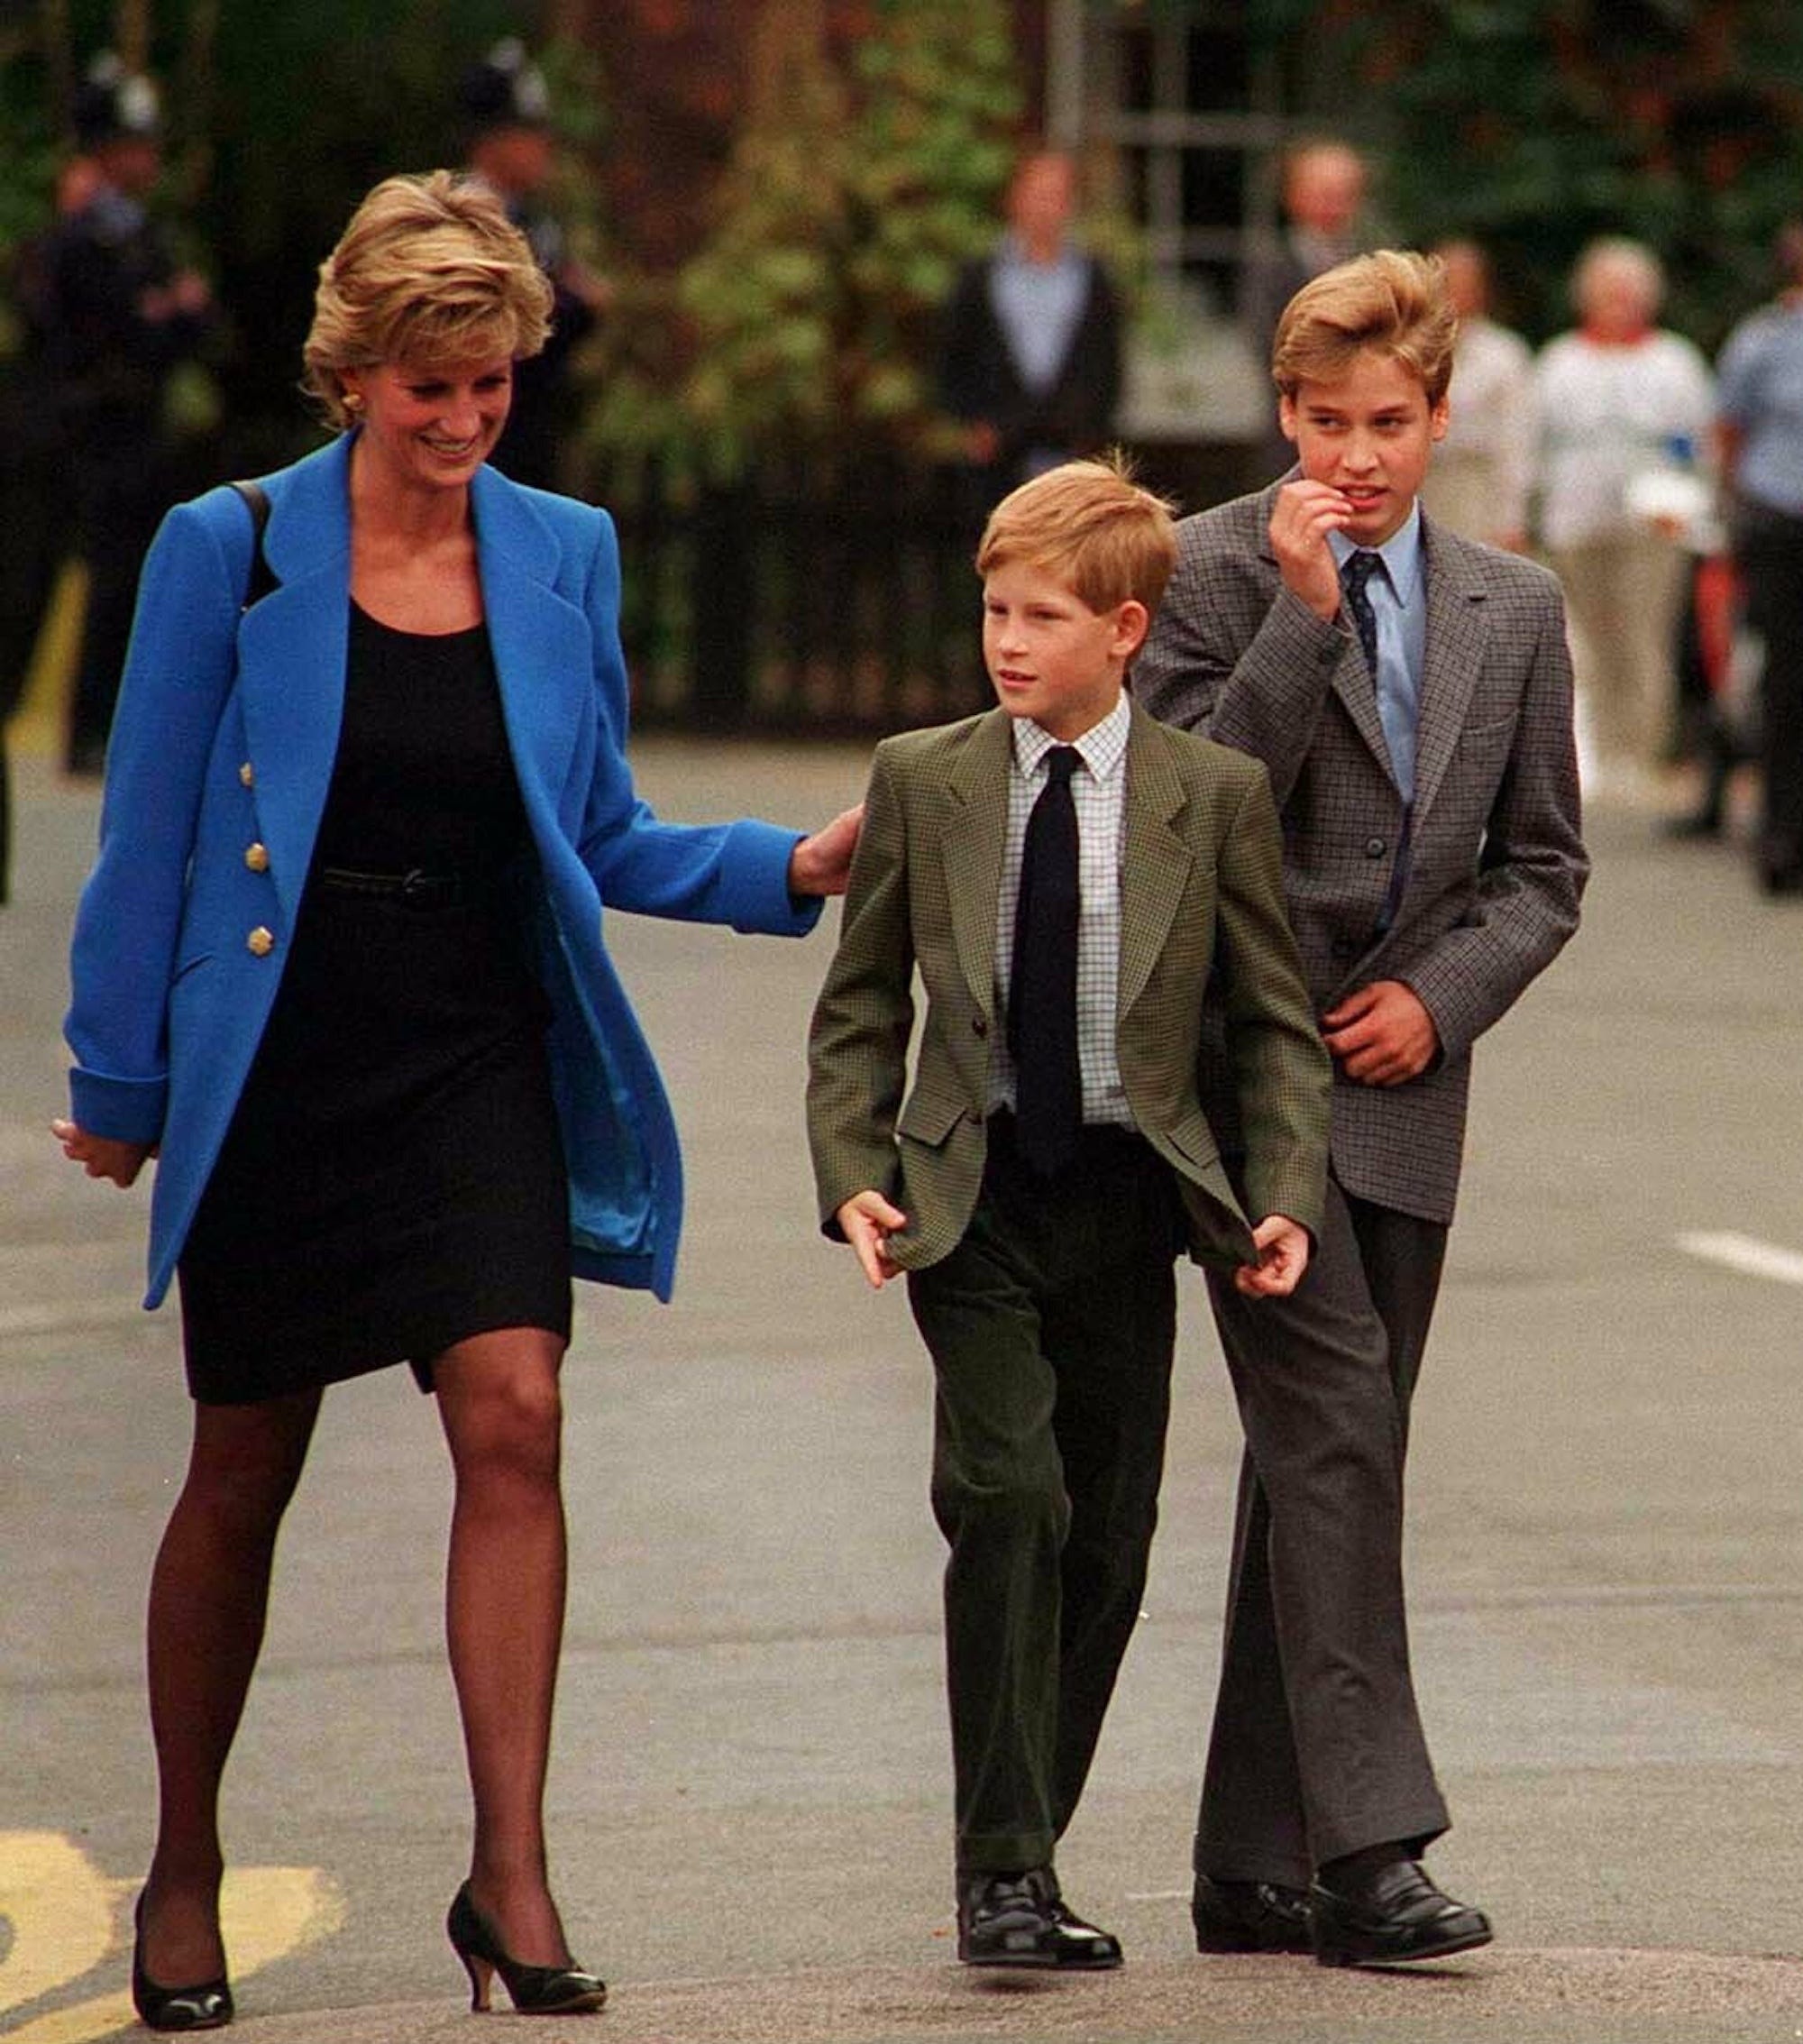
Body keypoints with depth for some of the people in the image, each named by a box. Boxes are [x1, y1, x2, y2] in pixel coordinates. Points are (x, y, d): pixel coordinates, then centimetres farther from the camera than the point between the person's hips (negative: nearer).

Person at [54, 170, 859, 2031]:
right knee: (243, 1469, 6)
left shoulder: (563, 557, 5)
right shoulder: (229, 552, -4)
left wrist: (790, 866, -4)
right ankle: (183, 1877, 22)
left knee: (512, 1417, -15)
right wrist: (118, 1084, 1)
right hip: (277, 1068, -2)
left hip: (481, 1060, 2)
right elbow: (150, 838, 0)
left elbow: (604, 841, 12)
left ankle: (510, 1873, -15)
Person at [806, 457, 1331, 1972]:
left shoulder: (1217, 796, 1)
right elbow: (859, 1007, 8)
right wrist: (853, 1177, -5)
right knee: (1010, 1495, -18)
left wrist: (1286, 1197, -7)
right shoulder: (921, 782, 3)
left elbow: (1278, 1022, 5)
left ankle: (1023, 1860, 18)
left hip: (1130, 1202, 1)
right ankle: (1004, 1870, -16)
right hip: (971, 1196, -1)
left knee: (1108, 1545, 4)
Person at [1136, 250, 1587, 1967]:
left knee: (1326, 1459, 7)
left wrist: (1441, 996, -2)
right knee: (1336, 1421, -17)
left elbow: (1542, 865, 15)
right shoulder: (1206, 571, -2)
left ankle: (1254, 1868, 13)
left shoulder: (1513, 610, 11)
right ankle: (1369, 1845, -21)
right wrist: (1303, 612, -17)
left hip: (1399, 1073, 5)